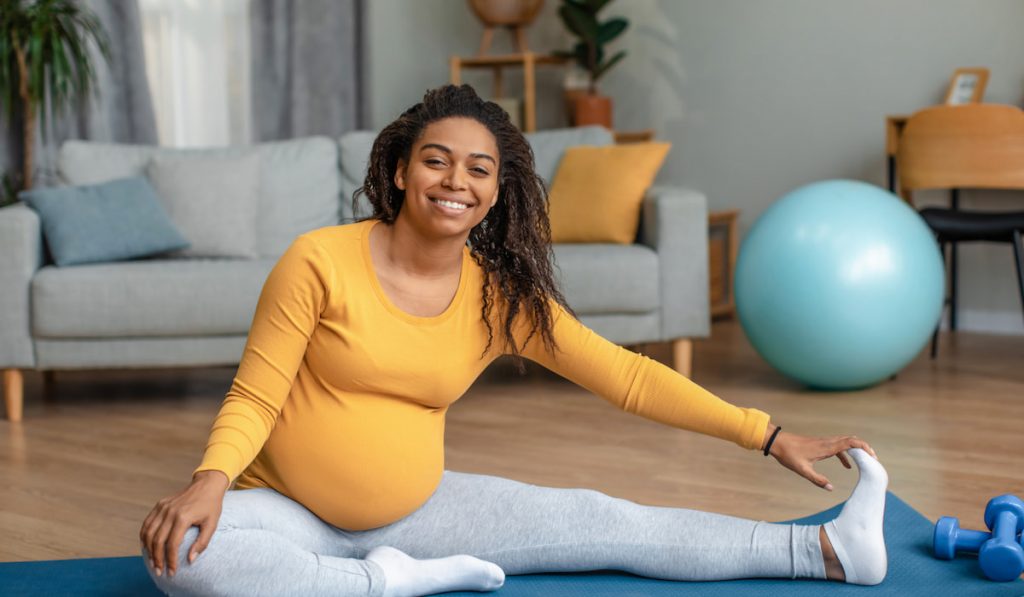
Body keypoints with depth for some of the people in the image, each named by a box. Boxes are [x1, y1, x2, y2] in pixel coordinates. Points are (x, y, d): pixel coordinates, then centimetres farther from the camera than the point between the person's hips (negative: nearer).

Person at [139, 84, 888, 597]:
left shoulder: (503, 297, -3)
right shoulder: (320, 262, -16)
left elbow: (628, 376, -2)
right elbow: (254, 399, -12)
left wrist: (768, 436, -5)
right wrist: (211, 478, -33)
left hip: (412, 509, 3)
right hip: (285, 510, -3)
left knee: (603, 523, -6)